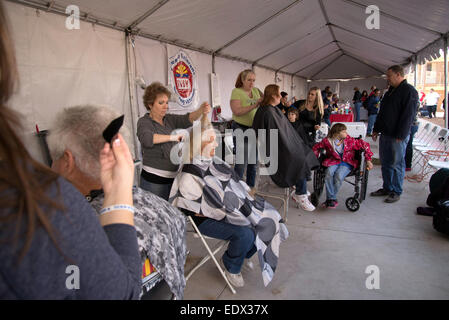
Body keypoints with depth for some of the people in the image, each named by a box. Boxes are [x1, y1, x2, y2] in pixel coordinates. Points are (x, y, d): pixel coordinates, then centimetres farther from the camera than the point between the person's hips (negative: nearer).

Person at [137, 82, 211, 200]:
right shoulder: (144, 122, -6)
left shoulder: (170, 119, 10)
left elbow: (188, 119, -6)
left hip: (173, 177, 6)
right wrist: (171, 137, -27)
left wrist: (201, 110, -25)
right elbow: (146, 138, -27)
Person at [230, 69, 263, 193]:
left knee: (254, 160, 13)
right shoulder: (236, 92, -9)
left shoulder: (255, 90, 9)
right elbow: (237, 111, -21)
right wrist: (254, 105, -26)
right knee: (242, 162, -7)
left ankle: (251, 186, 27)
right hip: (241, 129, -6)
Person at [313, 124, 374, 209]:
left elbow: (365, 145, 0)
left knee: (338, 176, -32)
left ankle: (329, 199, -16)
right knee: (329, 173, -32)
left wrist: (368, 160, -1)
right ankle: (332, 199, -23)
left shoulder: (350, 140, -7)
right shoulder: (327, 141, -6)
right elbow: (316, 147, 10)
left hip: (347, 163, -1)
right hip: (334, 161, 1)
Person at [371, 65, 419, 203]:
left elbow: (408, 115, -18)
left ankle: (396, 192, 12)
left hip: (398, 136, -9)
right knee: (385, 163, 14)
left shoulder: (409, 91, -11)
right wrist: (376, 129, 16)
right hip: (385, 134, 9)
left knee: (397, 164, 0)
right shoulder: (391, 91, 16)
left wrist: (400, 135, -20)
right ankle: (387, 188, 25)